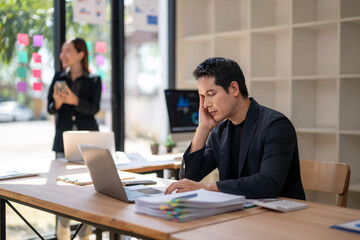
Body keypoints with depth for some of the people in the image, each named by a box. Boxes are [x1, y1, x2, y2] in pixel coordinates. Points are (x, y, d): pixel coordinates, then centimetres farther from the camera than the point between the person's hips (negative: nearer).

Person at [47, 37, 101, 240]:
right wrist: (57, 102, -19)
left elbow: (94, 108, -10)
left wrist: (75, 101, -28)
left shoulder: (94, 81, 2)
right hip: (64, 140, 2)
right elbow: (50, 108, 5)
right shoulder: (59, 78, 9)